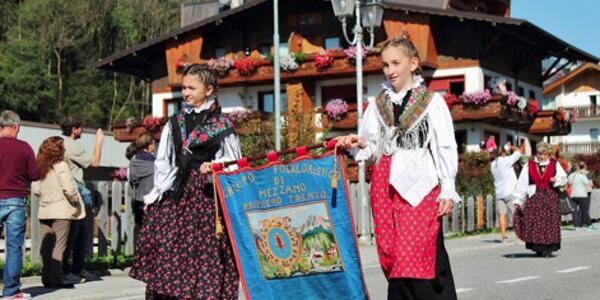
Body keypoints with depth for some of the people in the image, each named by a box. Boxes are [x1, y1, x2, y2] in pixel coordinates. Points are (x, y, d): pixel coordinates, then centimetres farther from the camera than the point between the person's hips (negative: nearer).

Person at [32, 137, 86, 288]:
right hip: (61, 211, -6)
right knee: (59, 245, -2)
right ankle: (56, 277, -3)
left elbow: (35, 189, 7)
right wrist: (76, 202, 0)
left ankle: (47, 277, 13)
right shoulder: (61, 166, -13)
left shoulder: (40, 167, 5)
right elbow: (69, 189, -16)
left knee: (46, 246, 9)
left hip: (44, 211, 6)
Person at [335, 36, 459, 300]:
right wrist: (357, 145, -7)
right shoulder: (378, 105, 16)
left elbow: (446, 148, 2)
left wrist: (447, 191, -5)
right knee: (391, 257, 4)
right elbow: (371, 149, 16)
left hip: (420, 186, -4)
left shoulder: (432, 101, 5)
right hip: (384, 186, 4)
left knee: (415, 255, -12)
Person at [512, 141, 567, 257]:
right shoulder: (529, 166, 5)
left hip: (551, 199, 0)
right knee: (535, 223, -5)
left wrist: (556, 180, -10)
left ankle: (549, 248, 0)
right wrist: (518, 200, -2)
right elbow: (522, 183, 3)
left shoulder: (554, 164, 8)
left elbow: (564, 179, 14)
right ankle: (538, 248, 3)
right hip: (534, 199, 0)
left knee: (550, 223, -5)